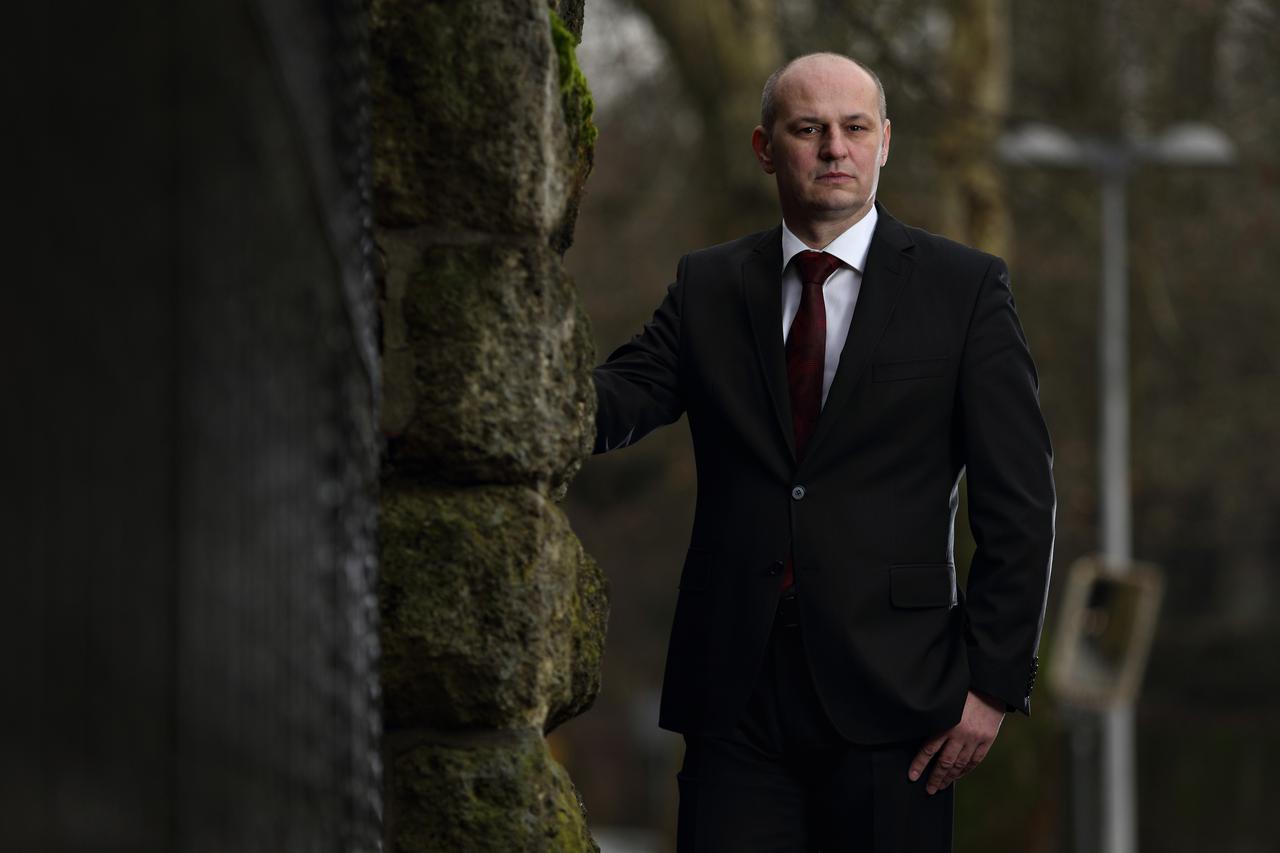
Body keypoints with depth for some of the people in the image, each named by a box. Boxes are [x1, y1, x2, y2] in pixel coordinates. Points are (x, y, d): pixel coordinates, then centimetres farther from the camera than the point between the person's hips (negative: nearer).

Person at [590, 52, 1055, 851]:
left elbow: (1019, 503, 0)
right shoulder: (707, 286, 11)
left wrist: (995, 681, -6)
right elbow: (623, 397, -4)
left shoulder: (967, 288, 2)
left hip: (892, 692, -2)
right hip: (735, 691, 2)